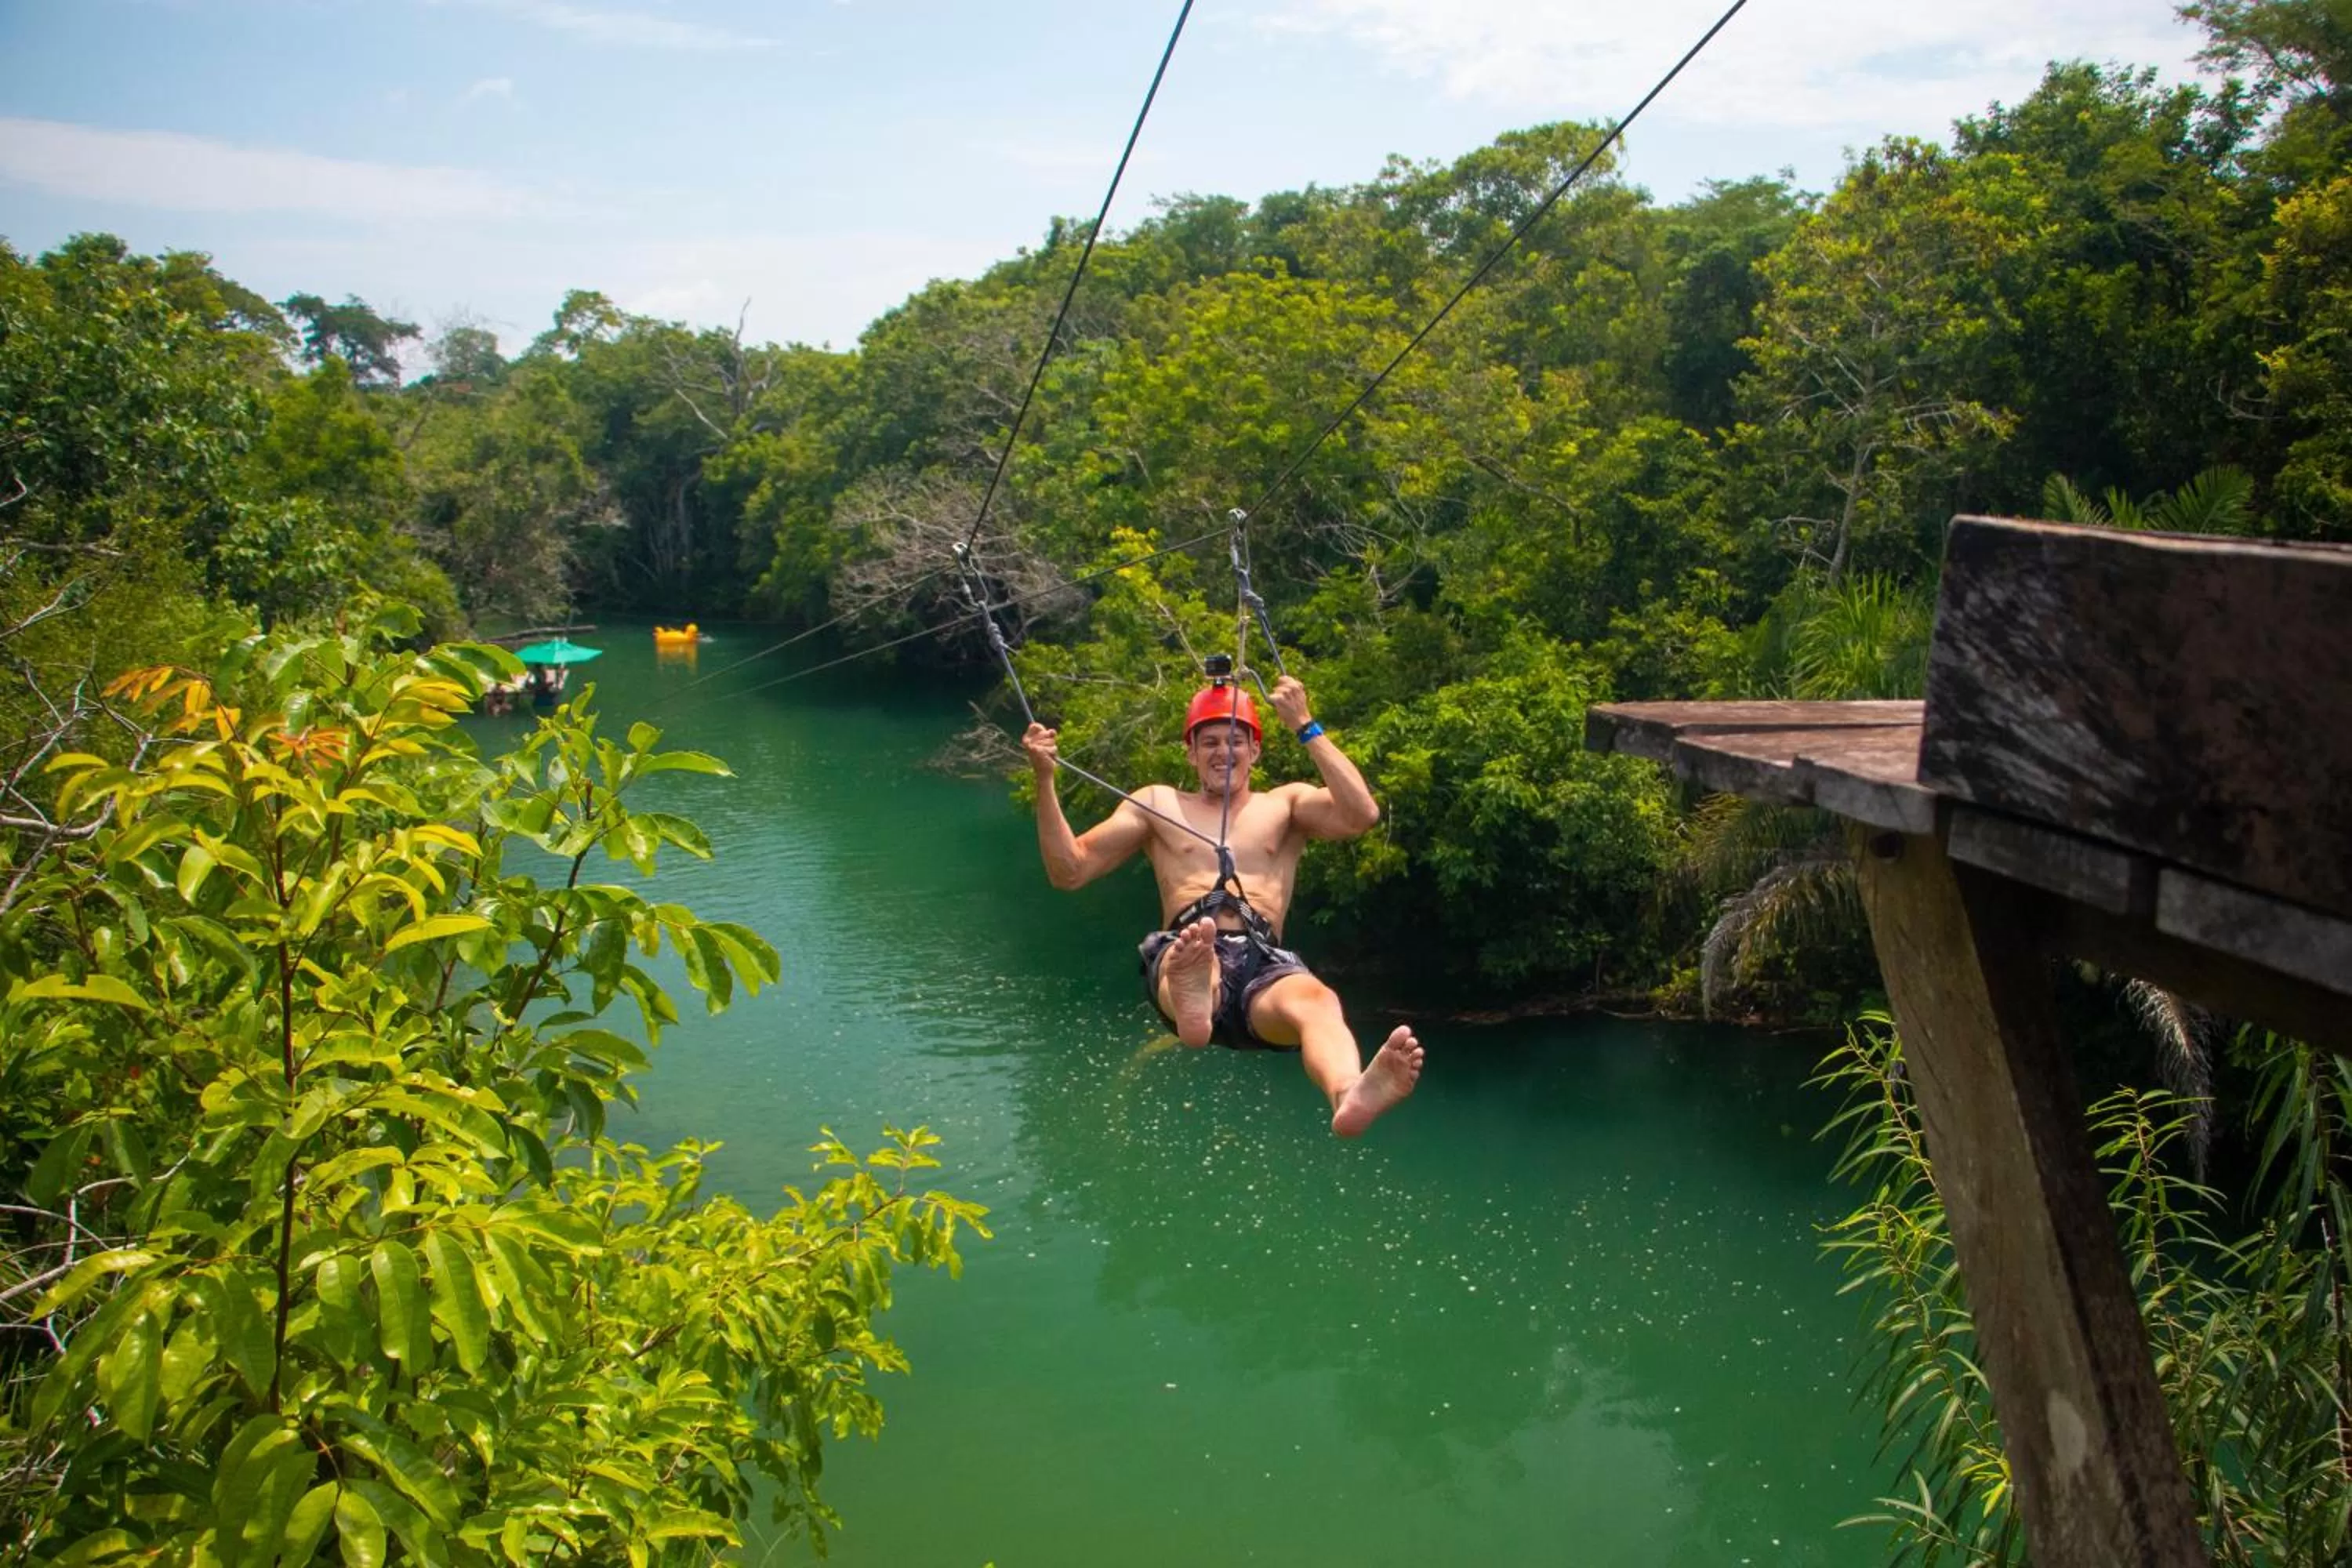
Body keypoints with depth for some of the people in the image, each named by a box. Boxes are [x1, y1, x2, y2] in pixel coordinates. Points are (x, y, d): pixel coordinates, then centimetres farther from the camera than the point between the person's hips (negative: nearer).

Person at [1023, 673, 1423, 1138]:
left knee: (1316, 999, -39)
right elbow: (1068, 871, 22)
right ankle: (1190, 1002, -79)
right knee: (1195, 953, -42)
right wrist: (1045, 779, 11)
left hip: (1263, 962, 1)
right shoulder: (1158, 804, 29)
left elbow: (1362, 814, 6)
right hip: (1182, 954, 0)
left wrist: (1305, 726, 7)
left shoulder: (1286, 804, 28)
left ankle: (1350, 1096, -71)